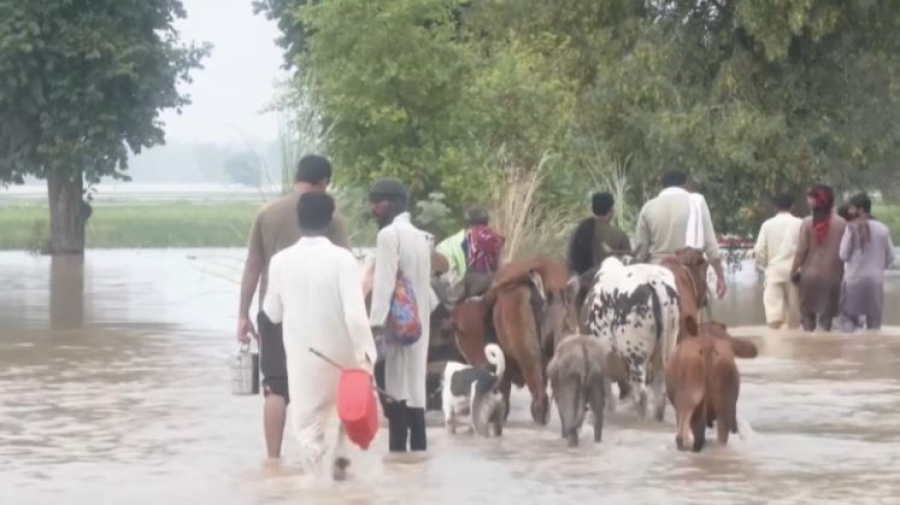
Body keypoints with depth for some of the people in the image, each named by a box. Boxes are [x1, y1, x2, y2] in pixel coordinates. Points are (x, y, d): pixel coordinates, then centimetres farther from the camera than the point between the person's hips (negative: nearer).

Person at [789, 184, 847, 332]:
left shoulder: (807, 223, -7)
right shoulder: (841, 223, -5)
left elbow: (801, 250, -5)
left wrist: (794, 271, 6)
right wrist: (844, 272, 9)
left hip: (810, 274, 0)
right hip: (831, 275, 0)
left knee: (808, 311, 11)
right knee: (827, 313, 7)